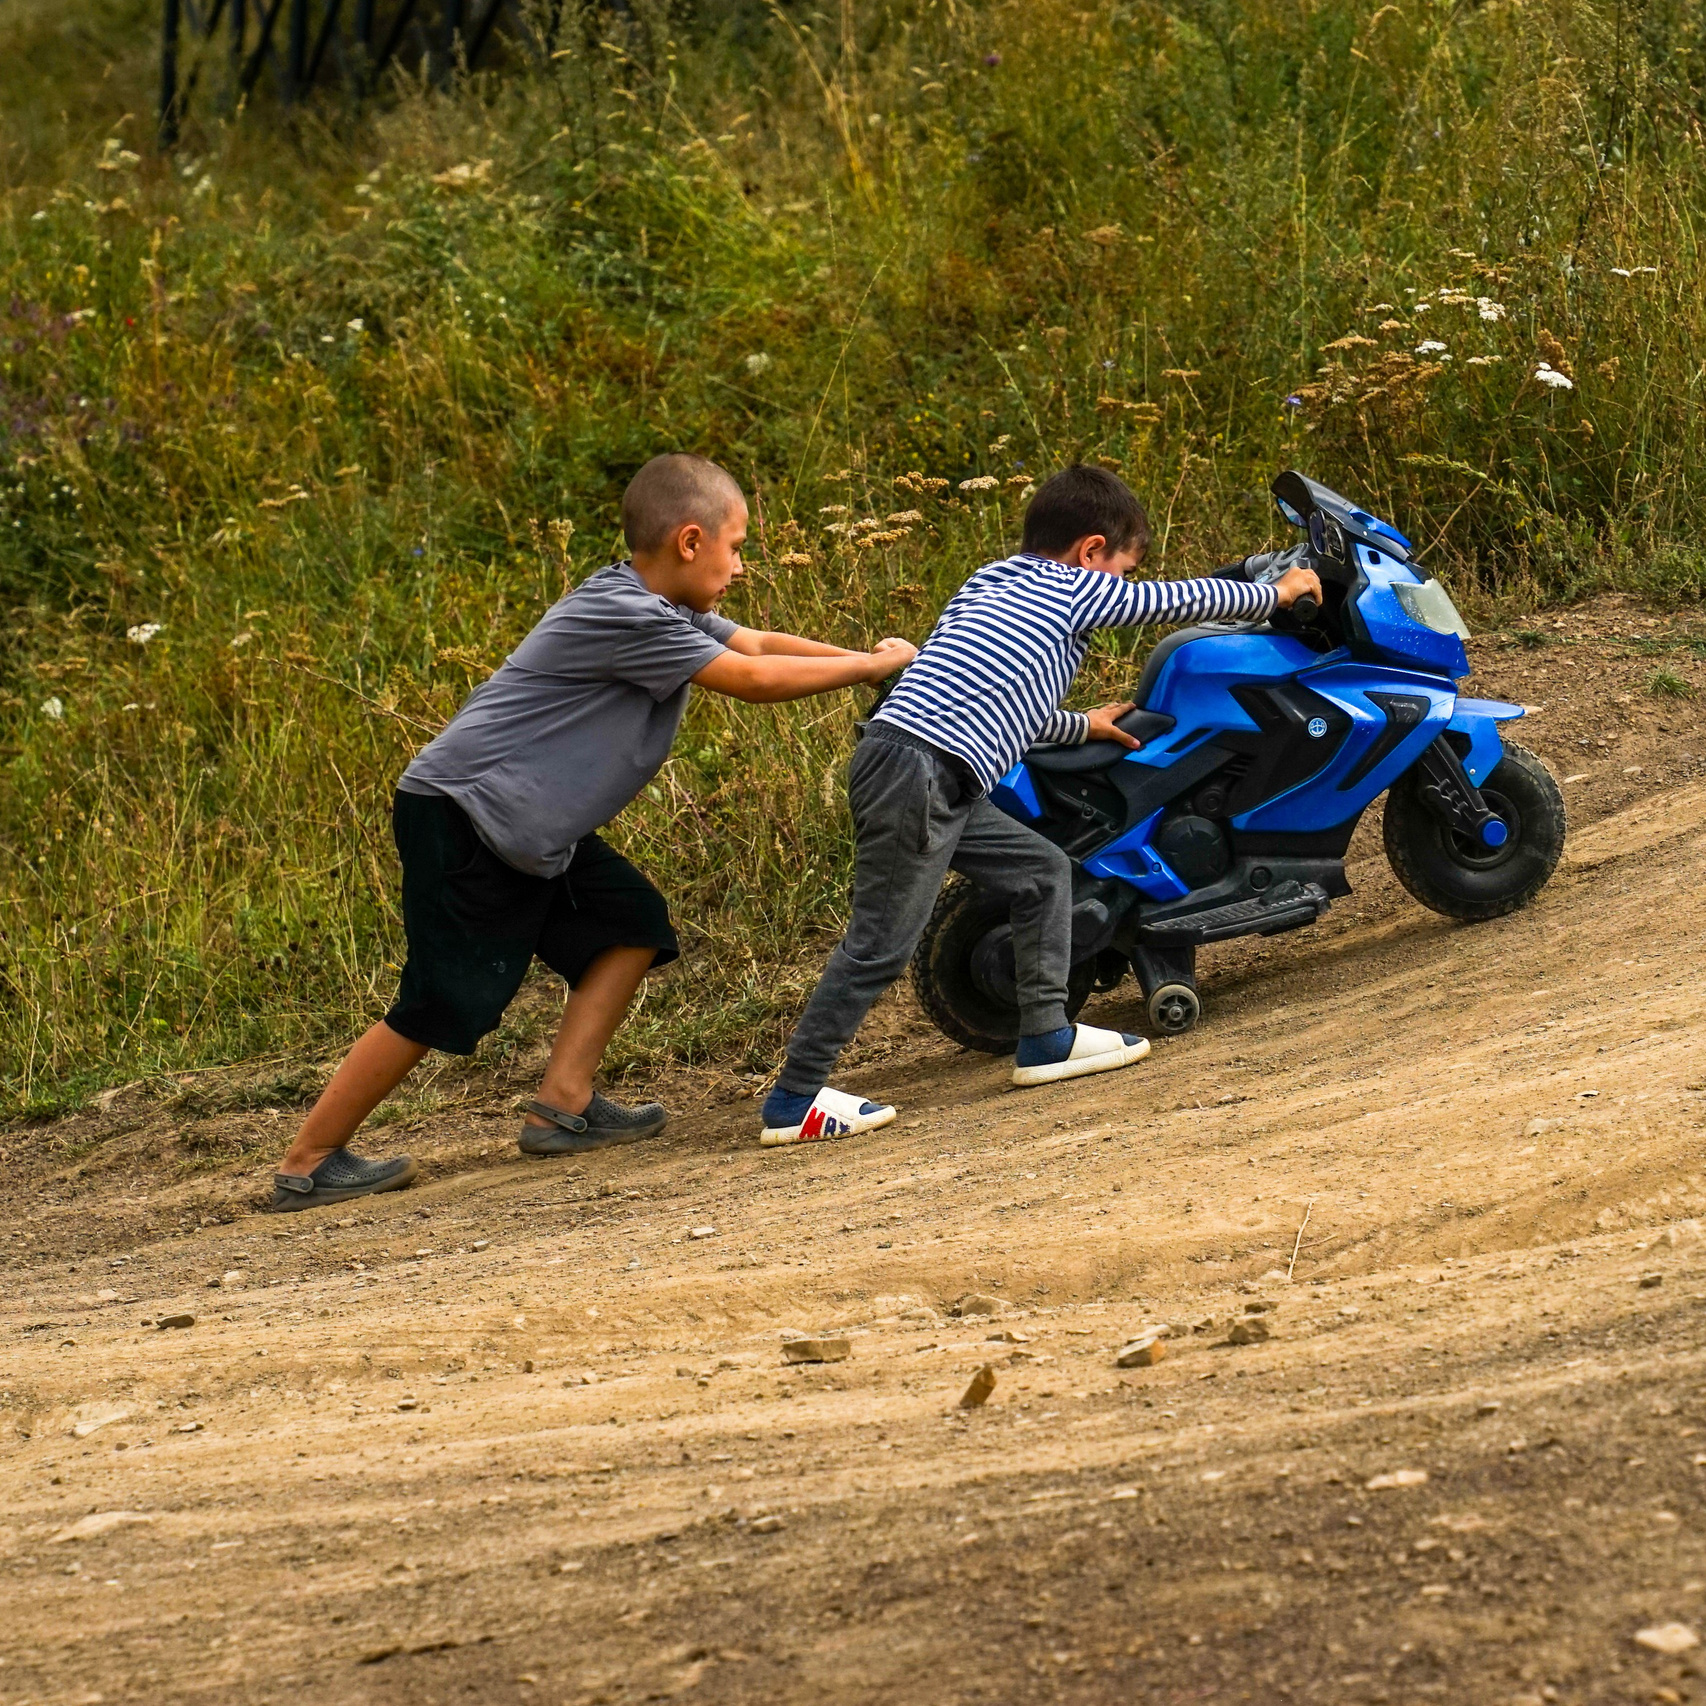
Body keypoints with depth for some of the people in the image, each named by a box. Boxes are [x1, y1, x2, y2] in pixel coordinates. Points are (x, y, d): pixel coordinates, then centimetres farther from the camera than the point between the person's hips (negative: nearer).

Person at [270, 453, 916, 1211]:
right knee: (440, 1003, -9)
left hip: (528, 829, 10)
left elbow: (759, 643, 12)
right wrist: (871, 665, -8)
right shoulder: (624, 617, -21)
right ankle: (307, 1166, -1)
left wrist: (869, 658, 1)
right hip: (458, 819, -10)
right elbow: (754, 679, -18)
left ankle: (562, 1106, 7)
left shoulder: (662, 611, 9)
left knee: (630, 922, 6)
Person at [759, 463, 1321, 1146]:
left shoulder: (991, 580, 25)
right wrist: (1275, 593, 28)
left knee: (1043, 872, 17)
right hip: (921, 774, -9)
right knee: (881, 943, -7)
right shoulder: (1079, 589, 2)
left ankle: (1046, 1037, 23)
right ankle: (794, 1100, -5)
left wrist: (1081, 725, 47)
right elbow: (1183, 601, 12)